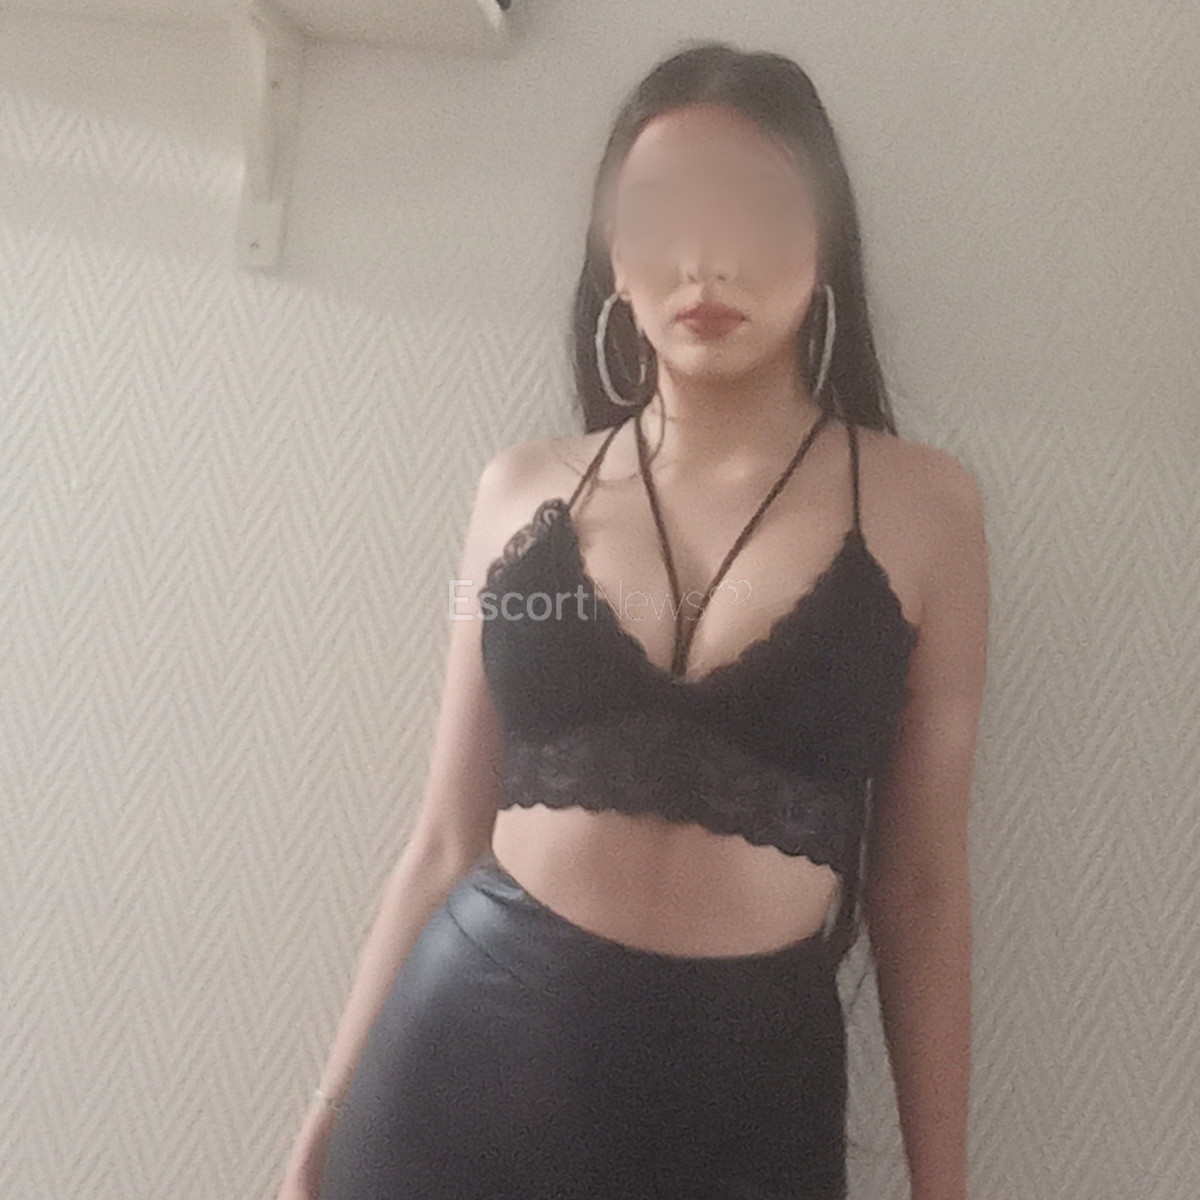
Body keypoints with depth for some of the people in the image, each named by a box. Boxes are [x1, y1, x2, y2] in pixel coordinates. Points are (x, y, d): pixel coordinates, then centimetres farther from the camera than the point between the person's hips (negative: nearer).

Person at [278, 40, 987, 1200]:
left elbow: (918, 884, 0)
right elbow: (446, 839, 5)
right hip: (463, 1044, 2)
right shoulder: (524, 487, 1)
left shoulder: (920, 505, -4)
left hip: (743, 1085, -1)